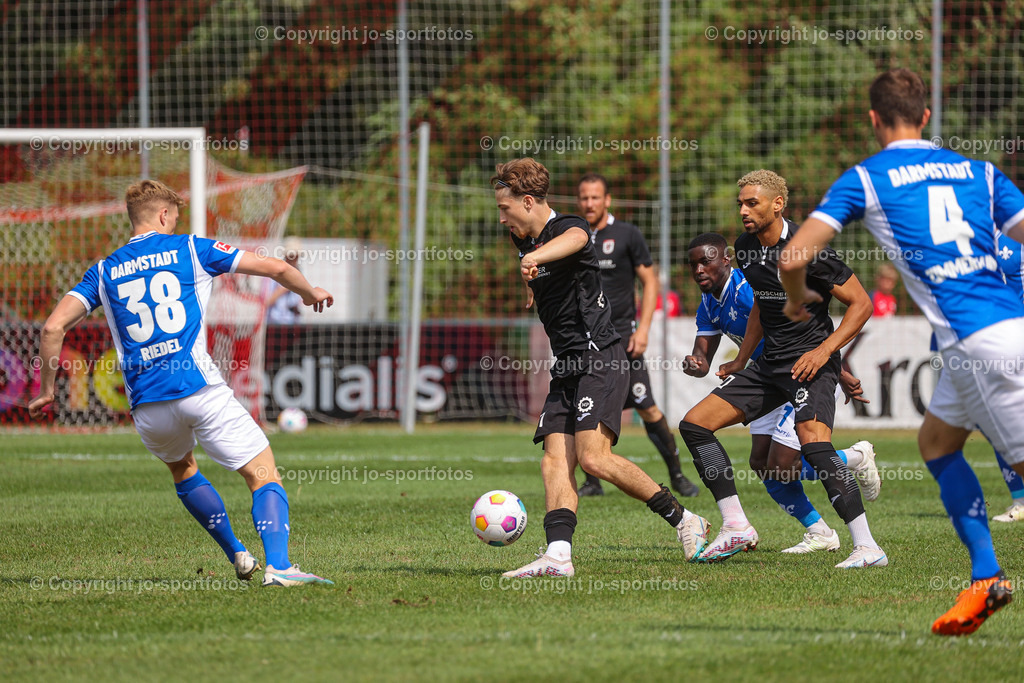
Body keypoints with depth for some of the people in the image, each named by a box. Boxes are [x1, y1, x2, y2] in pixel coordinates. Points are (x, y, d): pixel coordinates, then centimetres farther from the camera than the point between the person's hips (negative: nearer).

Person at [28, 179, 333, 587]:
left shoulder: (105, 271, 14)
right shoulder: (190, 250, 8)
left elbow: (53, 327, 5)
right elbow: (275, 268, 9)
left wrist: (46, 390, 16)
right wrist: (310, 292, 29)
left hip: (147, 407, 4)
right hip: (200, 387, -4)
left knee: (182, 468, 33)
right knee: (264, 475, -1)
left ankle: (238, 557, 30)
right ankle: (278, 566, -22)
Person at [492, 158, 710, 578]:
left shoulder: (567, 227, -12)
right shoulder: (527, 241, 16)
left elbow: (573, 239, -40)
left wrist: (535, 259, -58)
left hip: (600, 360, -9)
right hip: (566, 369, 9)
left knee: (593, 457, -21)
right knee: (555, 460, -8)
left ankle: (683, 520, -10)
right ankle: (557, 555, -19)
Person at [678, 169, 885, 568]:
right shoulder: (747, 247, 7)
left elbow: (861, 303, -12)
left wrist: (824, 350, -21)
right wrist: (741, 362, 22)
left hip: (809, 360, -9)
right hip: (769, 362, 9)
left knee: (813, 441, -31)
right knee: (694, 424, 2)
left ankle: (866, 546, -29)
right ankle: (736, 528, 7)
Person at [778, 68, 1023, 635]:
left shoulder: (865, 178, 4)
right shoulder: (978, 171, 17)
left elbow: (794, 256, -1)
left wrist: (797, 300, 21)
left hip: (975, 341, -6)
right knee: (936, 441, 21)